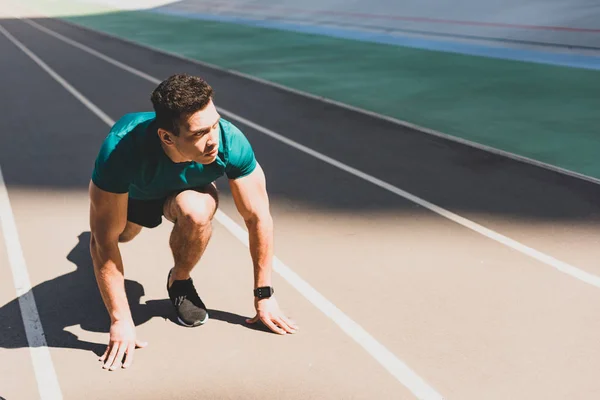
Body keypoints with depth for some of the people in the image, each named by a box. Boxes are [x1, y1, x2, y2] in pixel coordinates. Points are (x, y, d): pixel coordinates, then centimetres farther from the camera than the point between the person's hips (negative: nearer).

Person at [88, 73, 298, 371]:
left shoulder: (231, 142, -39)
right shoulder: (120, 151, -44)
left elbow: (258, 217, -25)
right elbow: (104, 241, -36)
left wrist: (264, 296, -19)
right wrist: (120, 321, -34)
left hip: (188, 187, 0)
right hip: (131, 189, 1)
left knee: (195, 213, -31)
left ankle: (180, 281, -2)